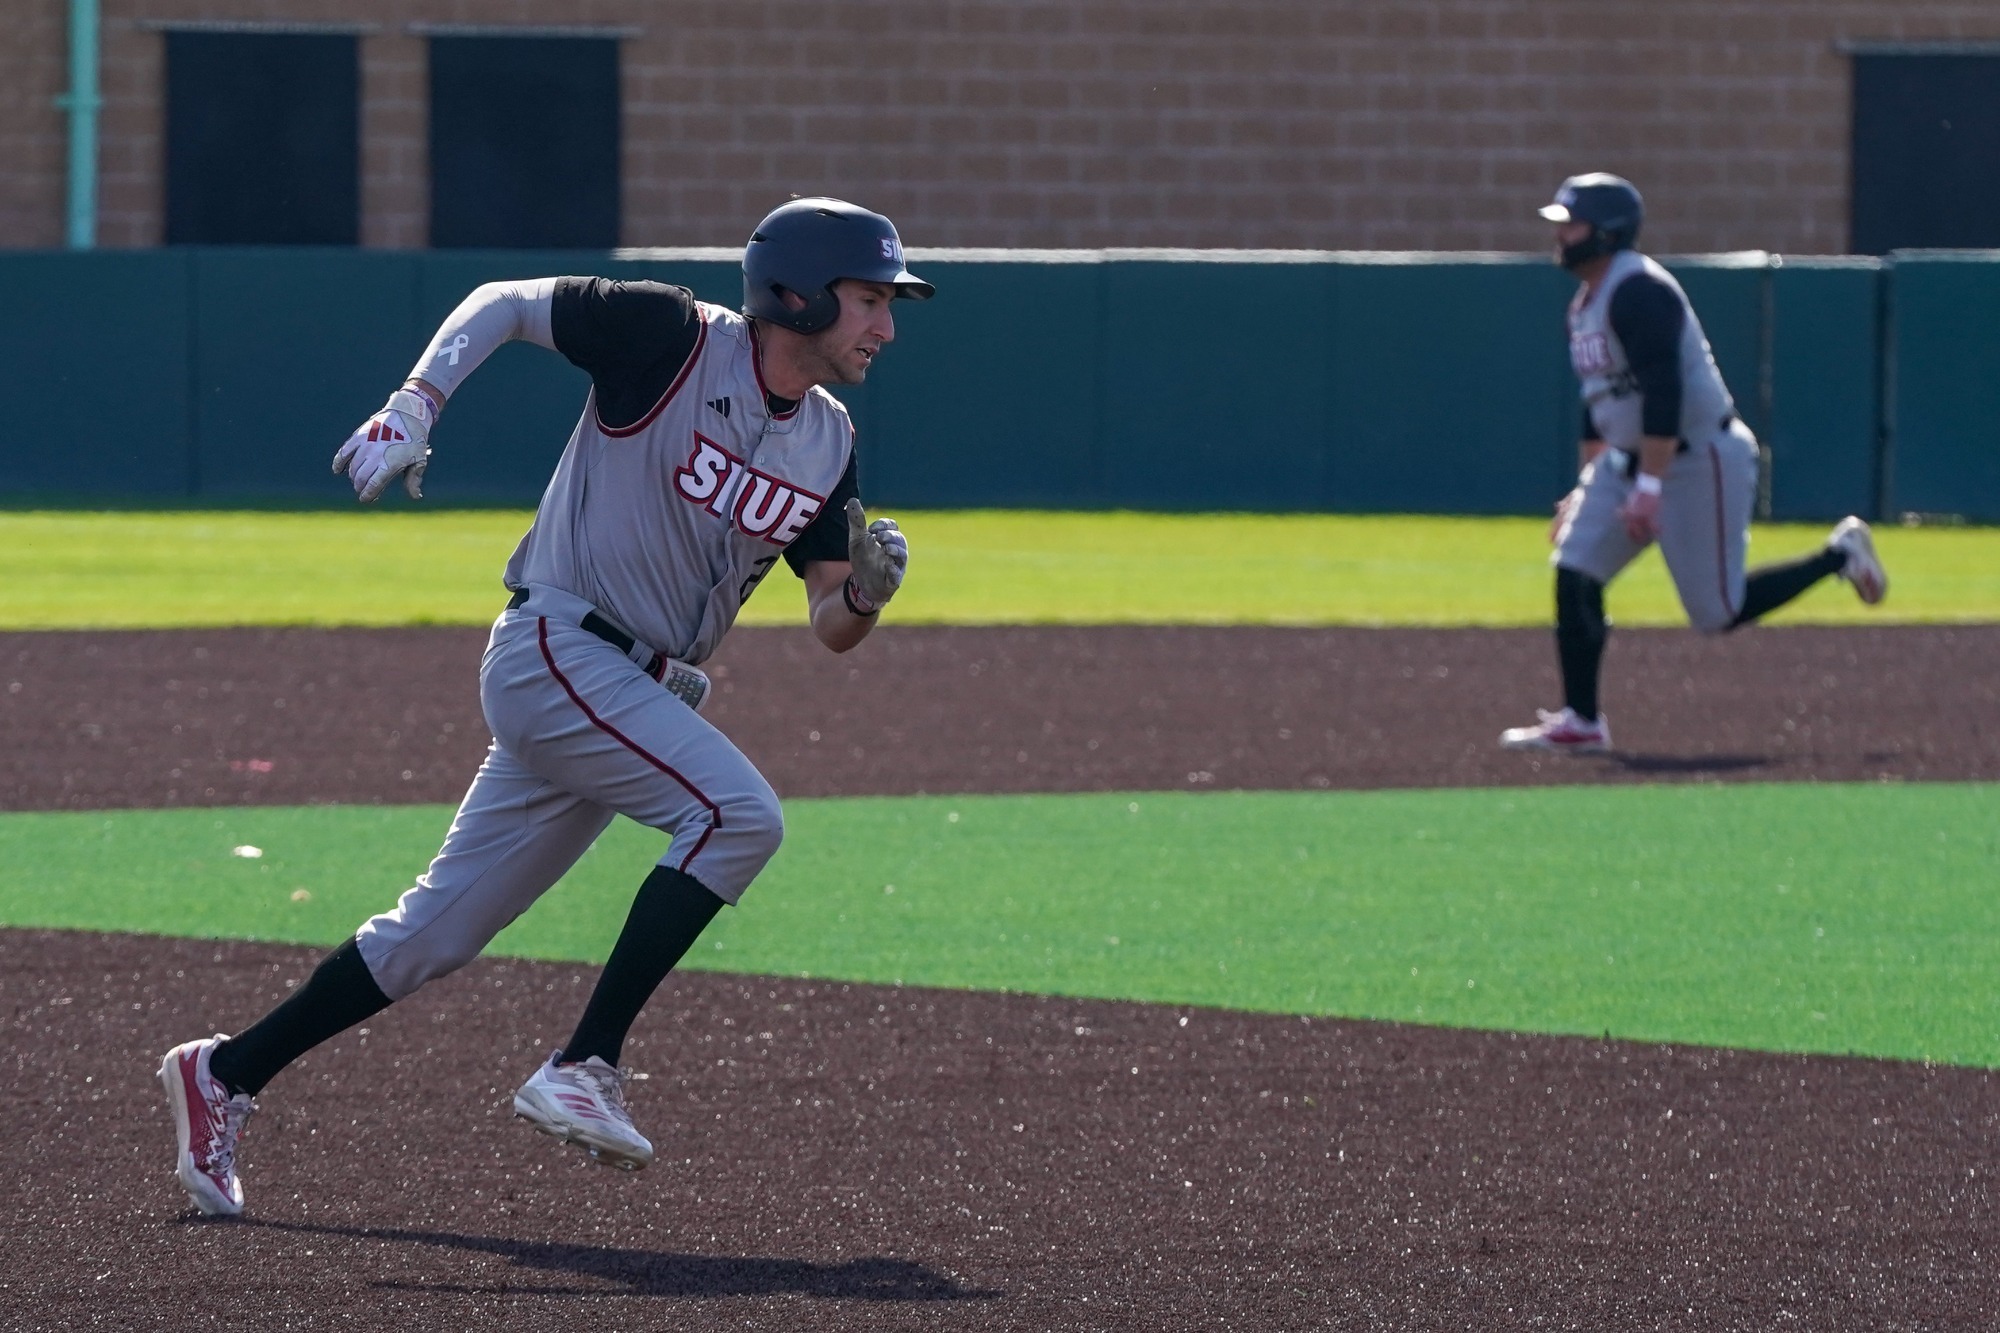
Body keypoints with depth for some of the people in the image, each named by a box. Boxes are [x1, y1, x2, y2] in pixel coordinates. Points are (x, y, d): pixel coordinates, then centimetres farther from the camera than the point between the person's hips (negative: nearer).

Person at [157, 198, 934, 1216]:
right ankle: (581, 1070, -22)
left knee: (437, 932, 8)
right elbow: (503, 303, -4)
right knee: (736, 811, -24)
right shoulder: (675, 339, -12)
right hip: (554, 650, -8)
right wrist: (410, 408, -17)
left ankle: (224, 1077, 18)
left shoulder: (825, 445, 7)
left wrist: (865, 594, -15)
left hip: (637, 692, 8)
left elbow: (831, 629, 8)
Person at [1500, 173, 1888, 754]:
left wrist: (1649, 487, -31)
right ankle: (1581, 722, 0)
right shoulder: (1587, 301, 12)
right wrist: (1586, 488, 20)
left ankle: (1839, 555, 13)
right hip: (1626, 460, 9)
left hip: (1702, 460, -9)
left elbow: (1663, 395, -27)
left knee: (1718, 612, -5)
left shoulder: (1638, 291, -20)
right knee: (1574, 575, -4)